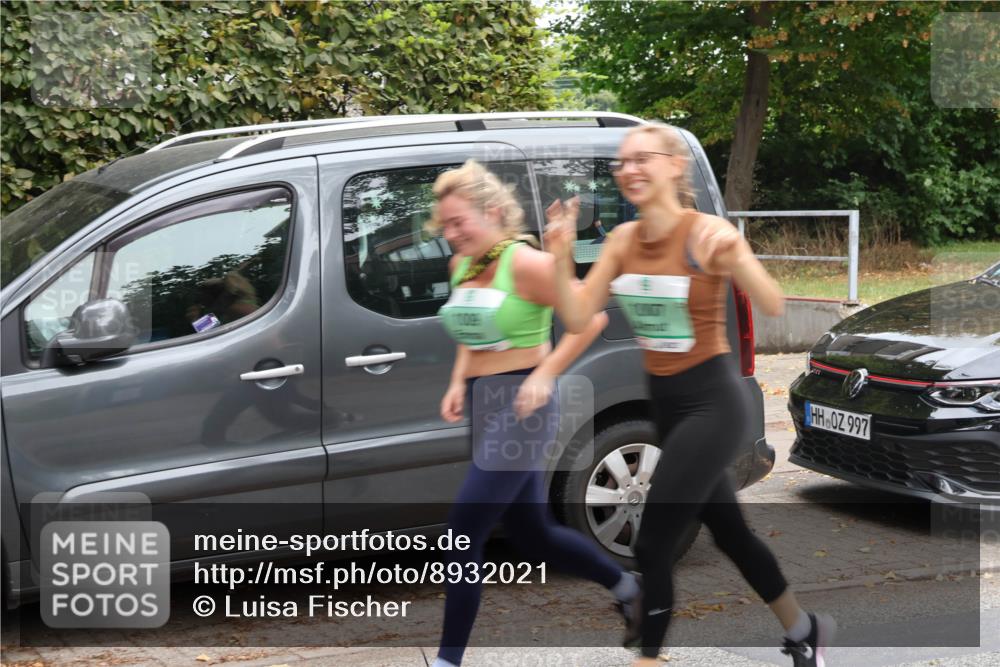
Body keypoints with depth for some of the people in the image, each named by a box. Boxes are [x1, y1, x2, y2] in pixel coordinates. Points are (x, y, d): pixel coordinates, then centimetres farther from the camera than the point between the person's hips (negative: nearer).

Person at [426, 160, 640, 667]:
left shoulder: (526, 264, -15)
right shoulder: (461, 265, 8)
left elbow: (591, 318, -14)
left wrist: (546, 373, -19)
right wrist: (459, 382, 8)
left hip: (520, 407, -9)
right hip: (484, 409, 9)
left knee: (463, 536, -11)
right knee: (534, 535, 17)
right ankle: (626, 585, 40)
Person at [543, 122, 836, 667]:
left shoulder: (707, 233, -16)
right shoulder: (622, 239, 2)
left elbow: (774, 308, -25)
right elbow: (577, 319, -1)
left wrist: (738, 259, -43)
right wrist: (561, 255, -14)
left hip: (713, 400, -7)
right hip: (664, 400, 7)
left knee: (653, 544, -12)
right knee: (728, 532, 20)